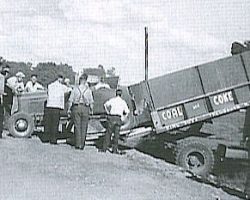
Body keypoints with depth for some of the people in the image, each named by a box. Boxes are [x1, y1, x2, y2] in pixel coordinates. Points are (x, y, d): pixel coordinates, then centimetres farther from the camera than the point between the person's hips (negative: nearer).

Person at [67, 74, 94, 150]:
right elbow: (91, 101, 2)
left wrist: (69, 109, 7)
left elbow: (70, 100, -1)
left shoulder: (75, 89, -1)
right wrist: (91, 110, 13)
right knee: (84, 127, 5)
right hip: (85, 108, 0)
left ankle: (77, 144, 1)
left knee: (77, 126, 3)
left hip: (76, 107, 0)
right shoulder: (88, 90, 0)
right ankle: (82, 144, 6)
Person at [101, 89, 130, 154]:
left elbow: (106, 104, -11)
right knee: (116, 134, 6)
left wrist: (108, 112, -1)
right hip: (119, 119, 1)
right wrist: (123, 119, 11)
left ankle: (104, 148, 3)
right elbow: (127, 111, 3)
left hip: (112, 117, -1)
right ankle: (114, 149, 3)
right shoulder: (123, 102, 10)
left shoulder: (112, 99, 5)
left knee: (108, 133, 5)